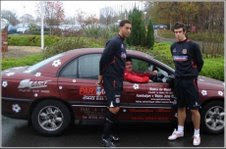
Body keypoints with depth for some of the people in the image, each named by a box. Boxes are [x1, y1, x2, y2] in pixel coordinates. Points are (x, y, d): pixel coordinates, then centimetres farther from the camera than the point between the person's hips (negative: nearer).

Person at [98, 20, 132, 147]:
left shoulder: (122, 44, 15)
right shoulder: (114, 42, -14)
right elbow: (103, 60, -17)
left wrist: (120, 79, 17)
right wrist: (101, 76, -9)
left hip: (118, 80, 10)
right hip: (111, 80, -9)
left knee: (114, 108, 12)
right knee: (114, 108, -11)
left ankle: (109, 133, 21)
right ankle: (106, 137, 0)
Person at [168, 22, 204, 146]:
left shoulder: (192, 45, -9)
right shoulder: (173, 46, 9)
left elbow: (200, 62, 0)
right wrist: (181, 72, 13)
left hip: (190, 80, -5)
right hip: (178, 80, 6)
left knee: (194, 109, -3)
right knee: (181, 107, 14)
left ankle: (197, 134, 9)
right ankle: (180, 131, 25)